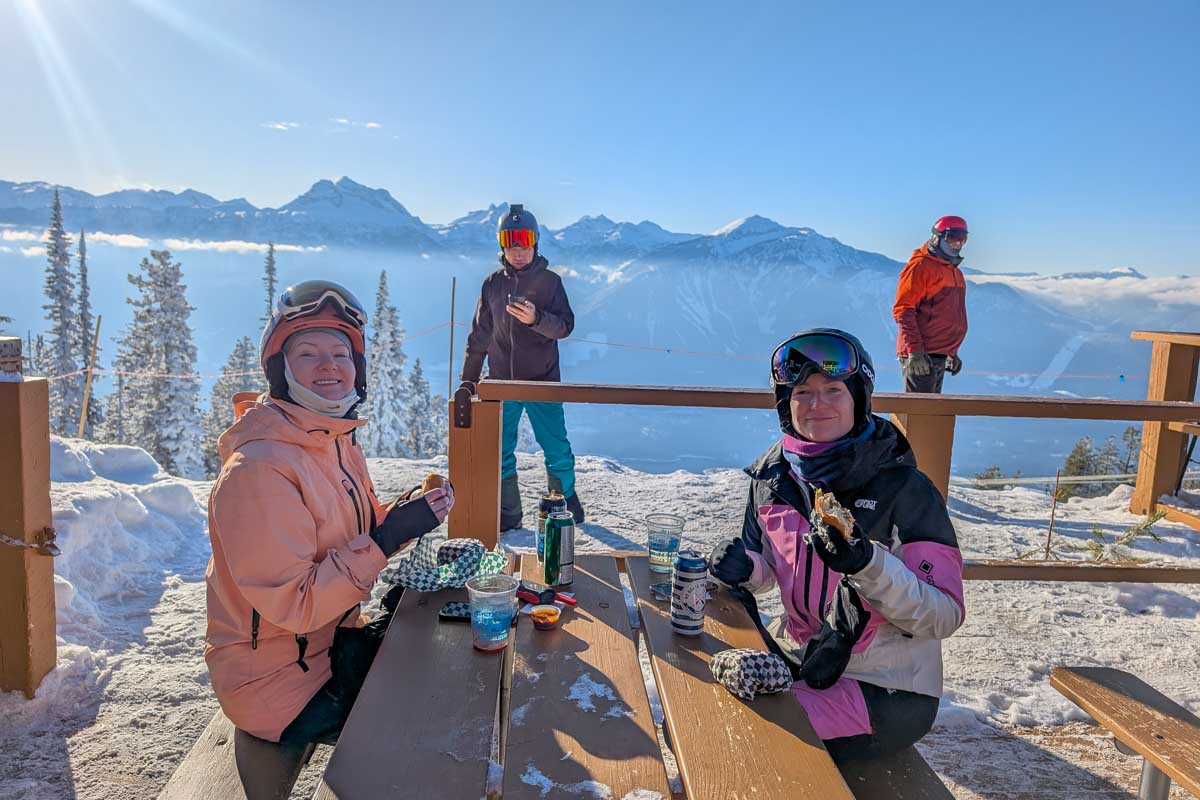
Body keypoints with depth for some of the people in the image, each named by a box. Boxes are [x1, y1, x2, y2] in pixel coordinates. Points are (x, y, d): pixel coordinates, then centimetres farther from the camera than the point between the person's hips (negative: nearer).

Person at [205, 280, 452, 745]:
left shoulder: (338, 441, 1)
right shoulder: (258, 467, -26)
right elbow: (292, 604, -27)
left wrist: (399, 516, -8)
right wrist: (385, 541, -27)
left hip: (329, 645, 8)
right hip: (279, 688, -8)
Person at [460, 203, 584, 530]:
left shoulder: (549, 280, 0)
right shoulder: (493, 284, 7)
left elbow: (565, 326, -10)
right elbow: (479, 335, 12)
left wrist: (536, 319, -29)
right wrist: (469, 378, 10)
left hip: (542, 380, -2)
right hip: (501, 381, 3)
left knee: (556, 449, 3)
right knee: (500, 452, 5)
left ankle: (564, 498, 26)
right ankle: (508, 512, 19)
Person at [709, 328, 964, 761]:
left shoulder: (905, 488, -17)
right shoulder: (772, 475, -3)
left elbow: (945, 617, -18)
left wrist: (867, 564, -33)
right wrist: (744, 567, -11)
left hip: (887, 690, -5)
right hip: (796, 657, 5)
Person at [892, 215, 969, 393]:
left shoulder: (956, 273, 20)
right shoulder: (921, 266, -9)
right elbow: (903, 310, -16)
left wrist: (952, 353, 25)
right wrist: (914, 350, -22)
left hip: (940, 356, 9)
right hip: (920, 356, -9)